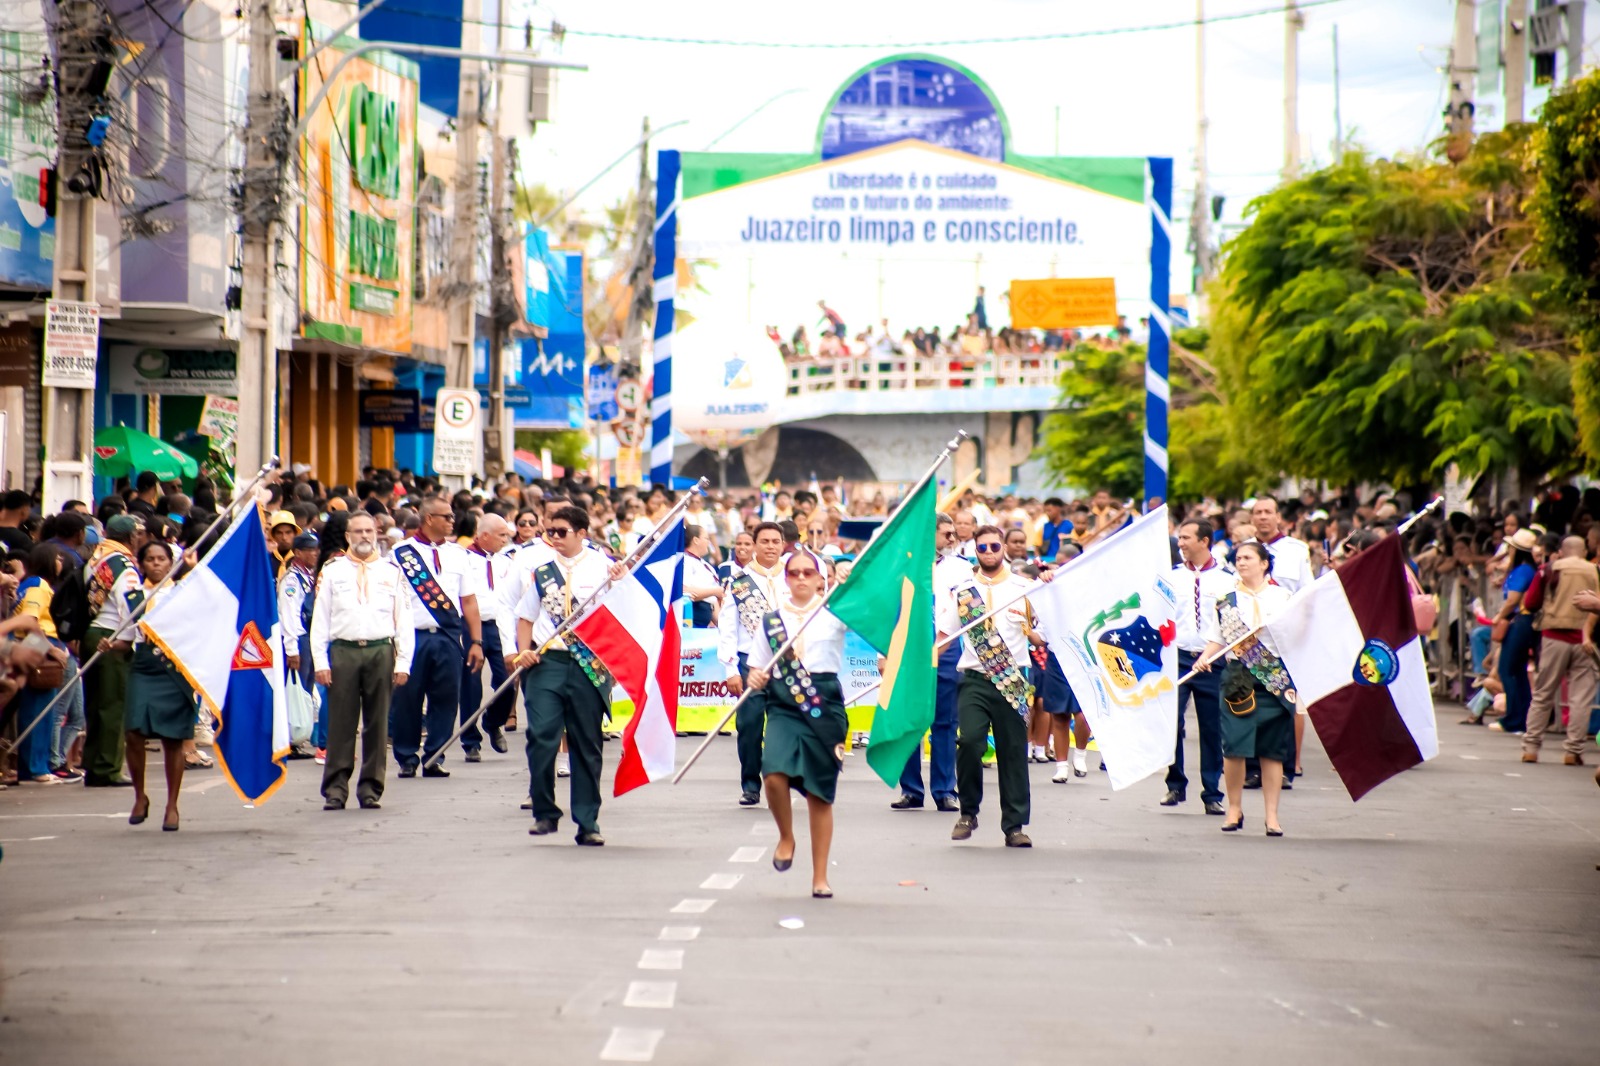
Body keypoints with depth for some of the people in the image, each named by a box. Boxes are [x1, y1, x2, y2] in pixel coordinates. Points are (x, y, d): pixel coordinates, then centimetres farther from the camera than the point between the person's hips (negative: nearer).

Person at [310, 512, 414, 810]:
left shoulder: (392, 573, 10)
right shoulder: (332, 571, 9)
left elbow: (404, 620, 8)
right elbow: (320, 618, 6)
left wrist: (403, 662, 1)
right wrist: (320, 662, -2)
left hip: (381, 652, 1)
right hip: (343, 651, -1)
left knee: (377, 724, 4)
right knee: (340, 723, -2)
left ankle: (371, 788, 10)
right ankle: (335, 789, 1)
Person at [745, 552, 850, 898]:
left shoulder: (834, 613, 7)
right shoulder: (771, 619, 12)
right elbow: (758, 666, 17)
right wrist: (755, 678, -5)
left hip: (825, 706, -1)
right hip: (784, 707, 1)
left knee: (820, 792, 2)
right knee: (774, 772, -24)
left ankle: (820, 877, 13)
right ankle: (786, 837, 6)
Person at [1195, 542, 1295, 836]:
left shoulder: (1282, 597, 8)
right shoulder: (1225, 599, 11)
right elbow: (1217, 639, 10)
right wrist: (1205, 657, -8)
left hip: (1277, 679, 0)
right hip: (1239, 679, 0)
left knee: (1272, 750, 0)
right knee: (1234, 745, -9)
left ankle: (1272, 815, 6)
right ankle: (1235, 808, 6)